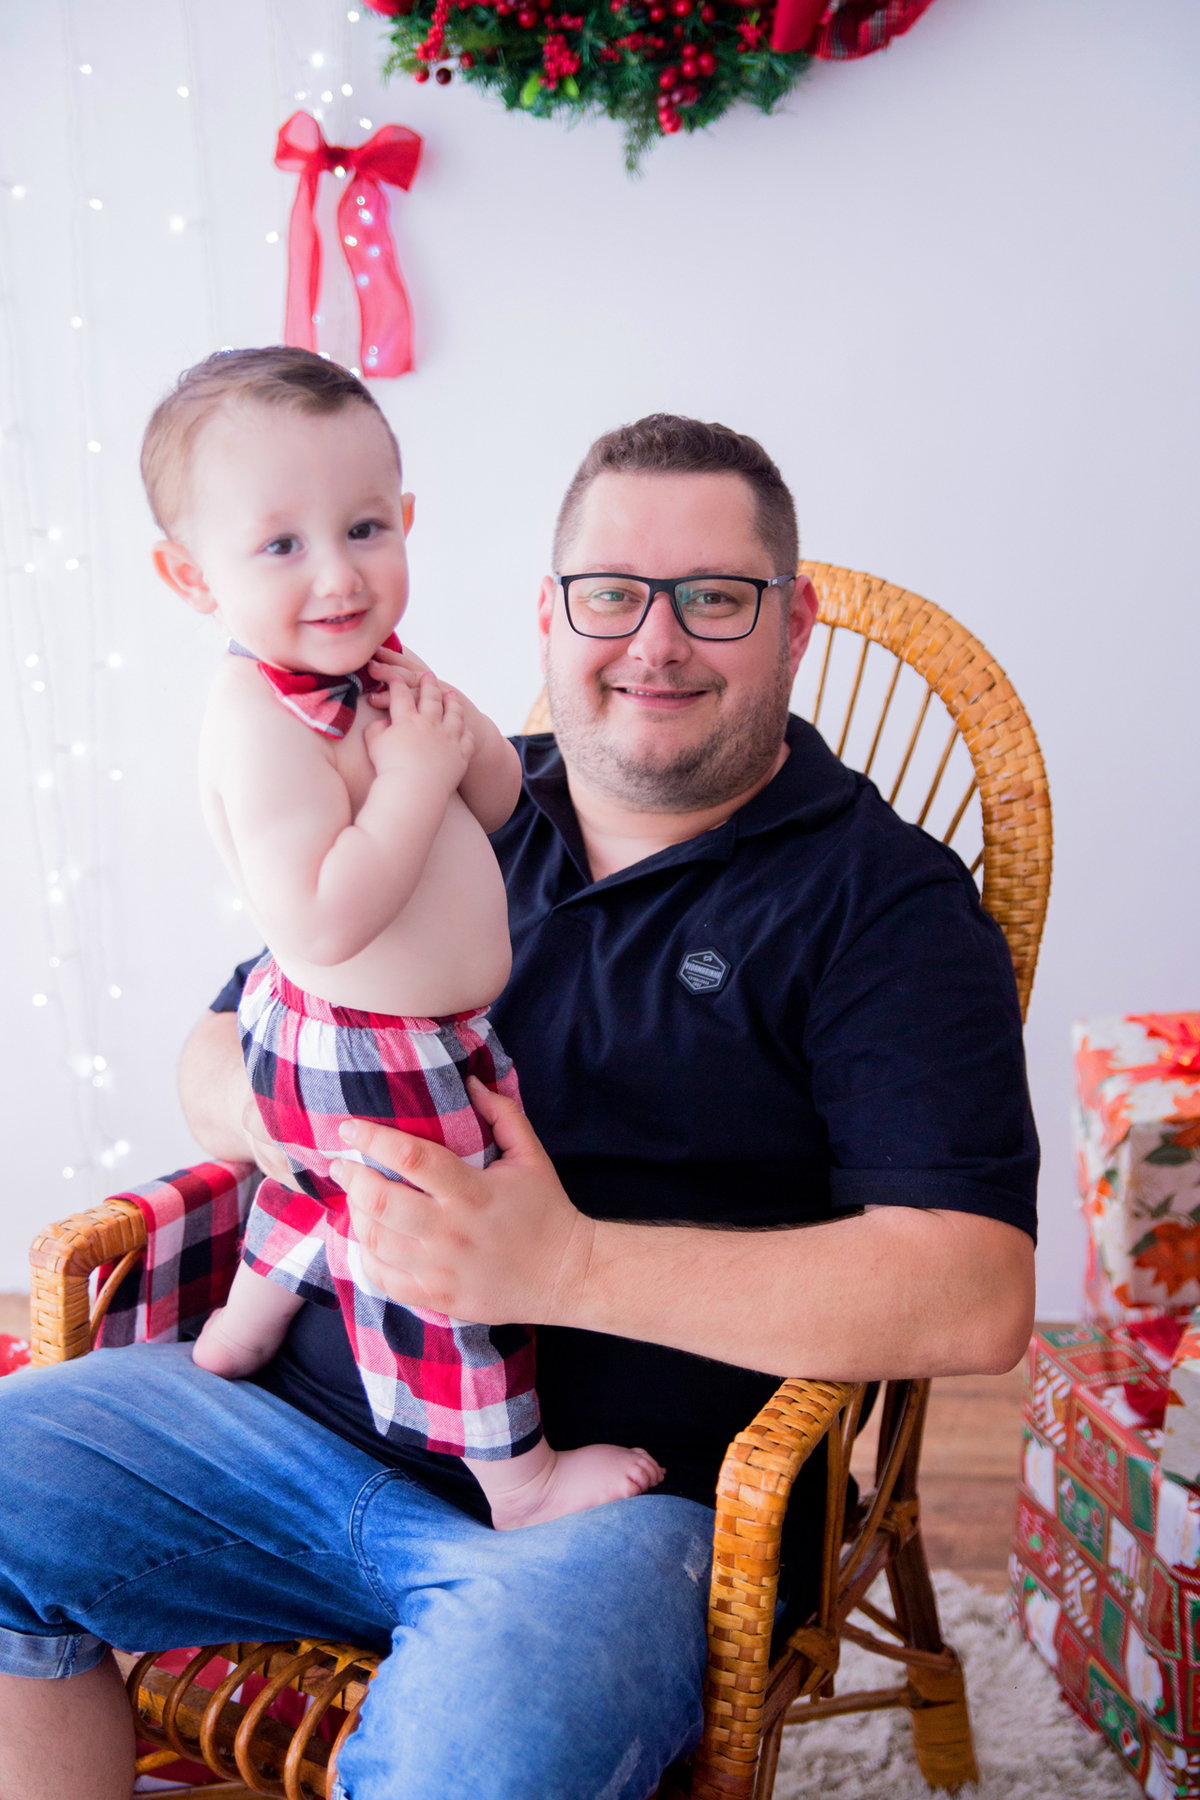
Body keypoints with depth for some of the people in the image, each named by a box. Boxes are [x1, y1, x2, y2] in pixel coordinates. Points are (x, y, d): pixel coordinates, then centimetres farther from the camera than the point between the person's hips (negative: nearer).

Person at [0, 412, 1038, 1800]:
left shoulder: (886, 901, -3)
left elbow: (977, 1295, -15)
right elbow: (216, 1055, 20)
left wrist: (567, 1266, -23)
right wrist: (270, 1106, -8)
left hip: (626, 1493, -5)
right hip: (307, 1407, 6)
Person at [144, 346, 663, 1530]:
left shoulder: (372, 668, 2)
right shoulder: (264, 720, -27)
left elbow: (501, 805, 7)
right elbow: (322, 922, -34)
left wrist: (450, 721, -12)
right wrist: (417, 777, -31)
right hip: (374, 1066, -10)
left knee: (330, 1195, 32)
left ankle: (242, 1330, 57)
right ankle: (517, 1477, 21)